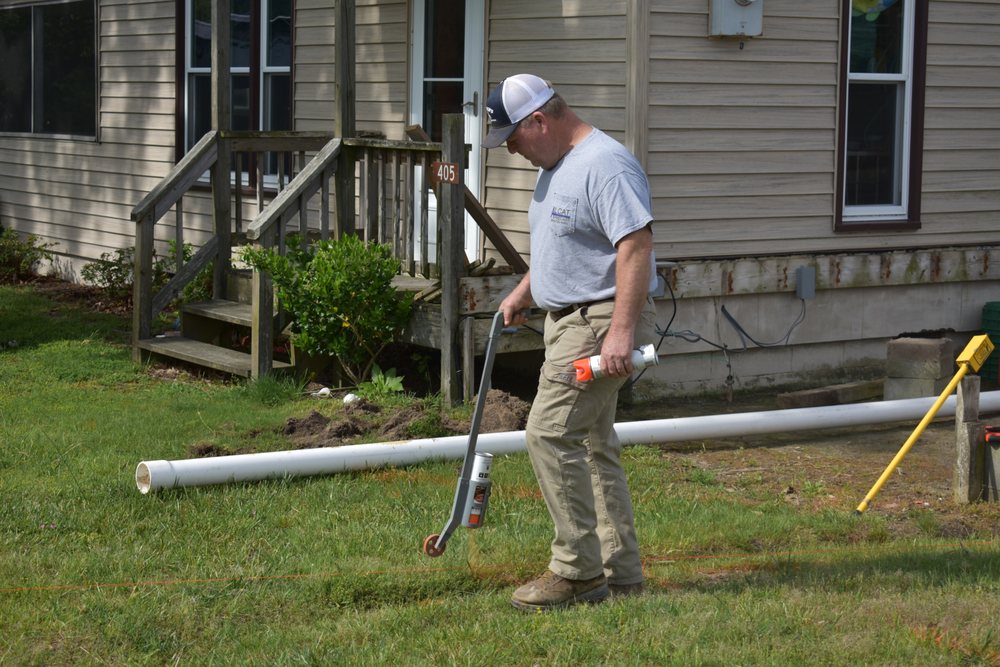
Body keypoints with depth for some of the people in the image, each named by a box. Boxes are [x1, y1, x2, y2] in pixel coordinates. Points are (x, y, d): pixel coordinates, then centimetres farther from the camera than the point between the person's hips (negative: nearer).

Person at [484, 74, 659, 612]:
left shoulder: (605, 164, -17)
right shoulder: (555, 168, 16)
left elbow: (636, 246, -25)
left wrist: (621, 331, -30)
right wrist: (524, 291, 27)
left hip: (601, 322, -11)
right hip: (569, 321, 11)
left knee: (551, 432, -15)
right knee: (593, 445, 12)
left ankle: (576, 570, -8)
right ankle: (619, 574, 18)